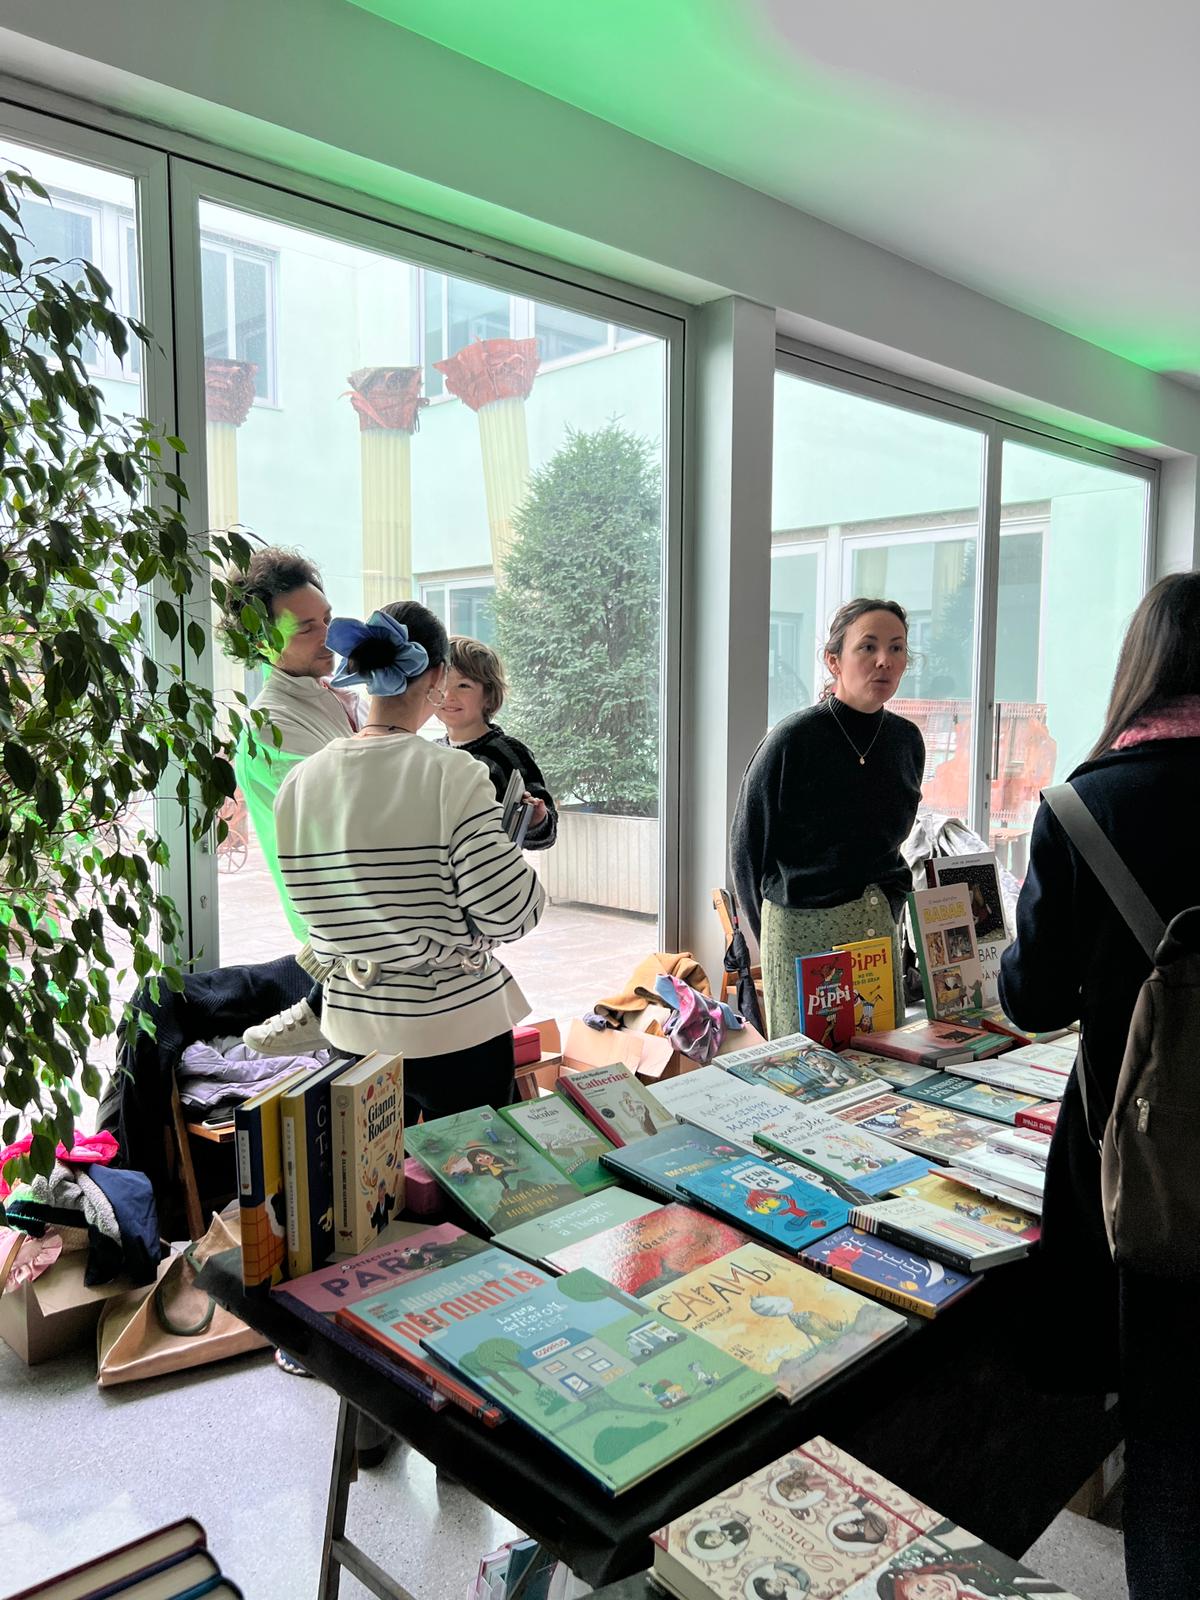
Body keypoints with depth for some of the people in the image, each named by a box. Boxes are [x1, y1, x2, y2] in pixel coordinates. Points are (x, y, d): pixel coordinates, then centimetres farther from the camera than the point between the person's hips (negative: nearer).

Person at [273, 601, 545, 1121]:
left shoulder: (299, 781, -3)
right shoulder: (452, 774, -18)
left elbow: (310, 899, 7)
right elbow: (509, 916, -18)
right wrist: (505, 841, 1)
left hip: (353, 1026, 5)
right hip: (456, 1030, -4)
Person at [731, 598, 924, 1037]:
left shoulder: (907, 740, 5)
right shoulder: (793, 739, -11)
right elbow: (748, 846, -4)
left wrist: (887, 906, 12)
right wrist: (773, 934, 2)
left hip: (880, 929, 5)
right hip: (803, 930, -5)